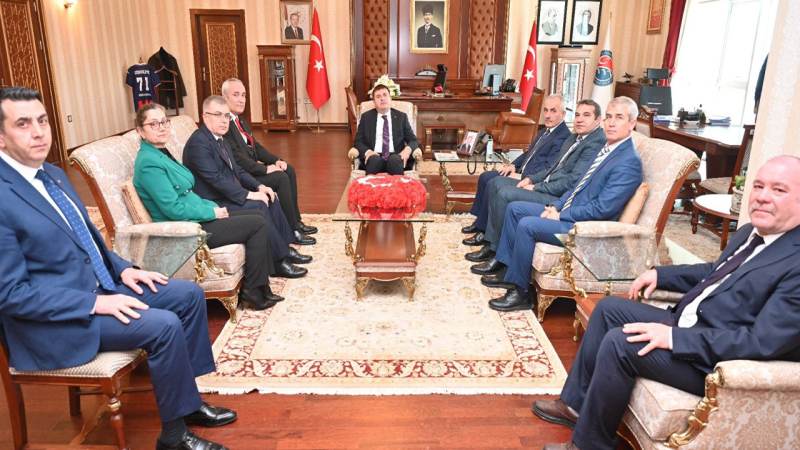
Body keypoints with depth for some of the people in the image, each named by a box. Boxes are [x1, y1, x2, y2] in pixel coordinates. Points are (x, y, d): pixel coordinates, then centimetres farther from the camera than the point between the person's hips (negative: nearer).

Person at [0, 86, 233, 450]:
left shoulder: (53, 174, 8)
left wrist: (122, 269, 3)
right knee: (164, 326, -24)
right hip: (54, 318, -9)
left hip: (100, 286, 9)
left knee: (189, 295, 3)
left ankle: (187, 401, 13)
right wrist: (96, 303, -24)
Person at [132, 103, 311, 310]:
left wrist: (213, 207, 2)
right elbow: (174, 209, -22)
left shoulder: (160, 153, 12)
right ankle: (252, 290, 1)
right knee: (258, 224, -11)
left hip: (195, 217, 10)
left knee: (257, 214, 7)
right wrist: (212, 212, -13)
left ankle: (261, 286, 6)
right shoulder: (149, 162, -18)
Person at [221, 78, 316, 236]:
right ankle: (293, 229, -9)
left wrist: (276, 161, 1)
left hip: (251, 167, 10)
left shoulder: (240, 121, 14)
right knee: (281, 178, -19)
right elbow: (236, 157, -25)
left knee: (289, 171, 5)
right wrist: (265, 169, -21)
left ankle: (295, 219, 6)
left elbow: (256, 146, 16)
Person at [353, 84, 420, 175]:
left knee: (395, 160, -36)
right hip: (375, 156, 0)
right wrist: (367, 151, -13)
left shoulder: (401, 117, 17)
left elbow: (413, 140, 13)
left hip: (395, 156, 0)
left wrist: (408, 149, -12)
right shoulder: (366, 117, 17)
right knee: (374, 160, -36)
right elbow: (358, 142, 11)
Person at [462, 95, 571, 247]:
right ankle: (480, 221, 12)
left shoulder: (564, 137, -16)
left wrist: (521, 176, -18)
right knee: (485, 176, 5)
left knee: (494, 183, -22)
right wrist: (513, 165, 5)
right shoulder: (546, 131, 15)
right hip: (522, 173, 10)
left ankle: (484, 231, -11)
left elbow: (549, 168, -23)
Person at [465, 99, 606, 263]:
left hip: (558, 198, -10)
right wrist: (531, 179, 5)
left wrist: (536, 187, -15)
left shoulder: (595, 143, -15)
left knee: (505, 194, -23)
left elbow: (572, 181, -21)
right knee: (496, 184, 6)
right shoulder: (575, 138, 16)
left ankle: (496, 250, -7)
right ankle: (490, 242, 4)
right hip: (545, 185, 10)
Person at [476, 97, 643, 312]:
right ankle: (503, 263, 17)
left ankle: (520, 291, -12)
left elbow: (602, 209, -24)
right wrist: (556, 206, 4)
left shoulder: (629, 161, -18)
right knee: (514, 208, 9)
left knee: (527, 225, -25)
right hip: (567, 213, 10)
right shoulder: (608, 149, 12)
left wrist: (560, 215, -17)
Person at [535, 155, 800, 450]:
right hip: (685, 325, 10)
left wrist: (675, 337, -27)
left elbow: (762, 342, -27)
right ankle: (576, 403, 19)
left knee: (619, 343, -23)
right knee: (609, 308, 10)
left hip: (717, 362, -10)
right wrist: (661, 274, 14)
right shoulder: (752, 232, 7)